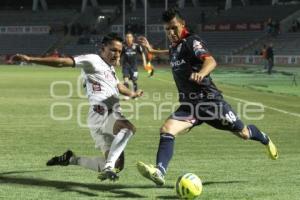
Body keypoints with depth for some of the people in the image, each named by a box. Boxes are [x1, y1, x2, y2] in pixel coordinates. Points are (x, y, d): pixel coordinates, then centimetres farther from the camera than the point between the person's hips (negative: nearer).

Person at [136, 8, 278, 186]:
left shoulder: (191, 41, -14)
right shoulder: (175, 46, 10)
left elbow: (211, 61, -34)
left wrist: (201, 73, -55)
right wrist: (152, 50, 36)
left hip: (209, 100, -6)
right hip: (189, 105, 6)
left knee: (243, 133, 11)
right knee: (166, 130, -22)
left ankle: (264, 139, 45)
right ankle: (159, 172, -37)